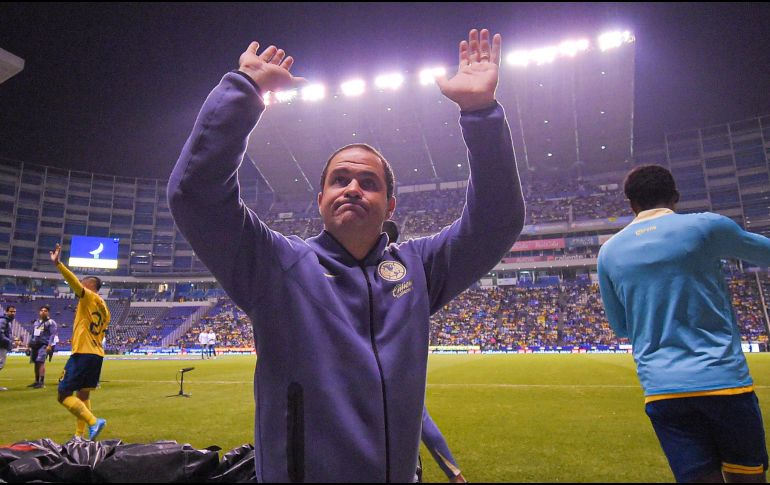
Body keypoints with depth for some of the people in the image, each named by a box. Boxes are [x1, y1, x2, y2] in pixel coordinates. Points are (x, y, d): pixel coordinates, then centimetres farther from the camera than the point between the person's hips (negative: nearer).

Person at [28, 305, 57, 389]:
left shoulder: (51, 322, -5)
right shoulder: (36, 322, 18)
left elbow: (53, 334, -12)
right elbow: (33, 334, 23)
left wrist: (49, 345, -21)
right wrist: (30, 345, 18)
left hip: (44, 345, -7)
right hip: (35, 344, 7)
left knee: (41, 362, -16)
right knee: (36, 363, 11)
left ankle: (42, 382, -16)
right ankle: (37, 381, 21)